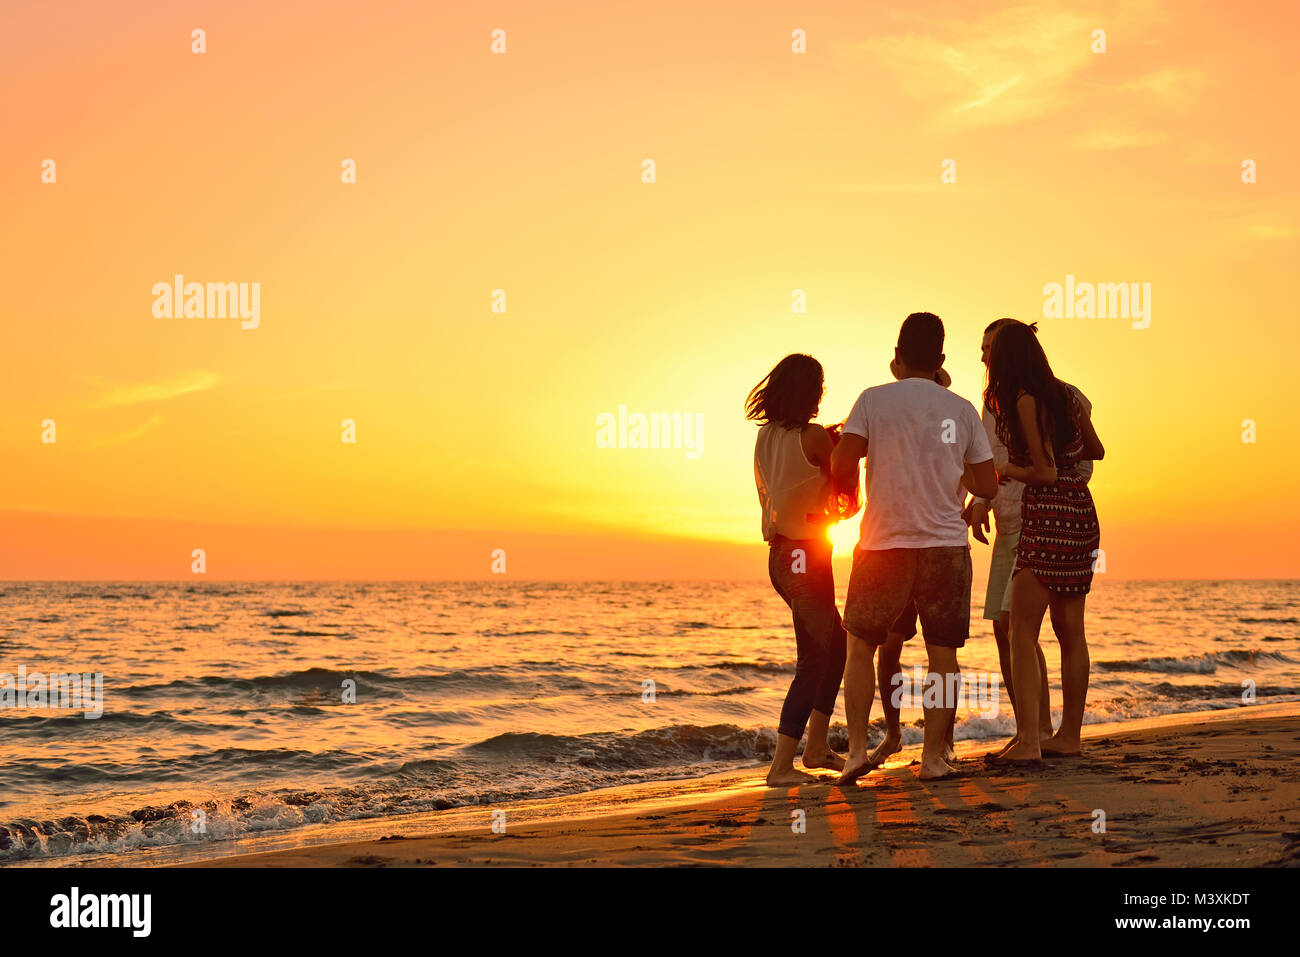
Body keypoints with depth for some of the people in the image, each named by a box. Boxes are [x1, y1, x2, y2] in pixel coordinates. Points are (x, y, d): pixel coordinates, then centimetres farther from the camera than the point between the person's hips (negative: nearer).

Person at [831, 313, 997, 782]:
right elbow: (987, 485, 8)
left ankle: (857, 748, 1)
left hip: (884, 542, -1)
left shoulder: (874, 400, -1)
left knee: (860, 647, 10)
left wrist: (847, 494, 10)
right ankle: (933, 756, 6)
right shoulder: (962, 410, 5)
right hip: (946, 543, 1)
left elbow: (841, 465, -10)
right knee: (942, 653, 8)